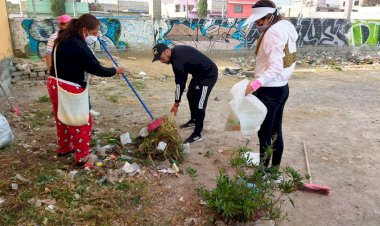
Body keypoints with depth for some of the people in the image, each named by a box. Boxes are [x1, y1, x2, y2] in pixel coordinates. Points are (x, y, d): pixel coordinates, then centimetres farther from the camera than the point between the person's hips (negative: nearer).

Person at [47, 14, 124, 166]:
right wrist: (115, 71, -2)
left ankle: (64, 148, 42)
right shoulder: (79, 47, -23)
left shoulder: (65, 38, 7)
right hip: (69, 90, -10)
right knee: (82, 122, 6)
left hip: (55, 84, 10)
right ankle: (81, 156, 17)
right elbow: (97, 69, -18)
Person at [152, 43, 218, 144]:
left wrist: (176, 104, -15)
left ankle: (197, 134, -3)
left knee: (199, 103, -11)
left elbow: (180, 83, -23)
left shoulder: (177, 60, -28)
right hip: (200, 73, 10)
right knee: (190, 95, 19)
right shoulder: (176, 52, 0)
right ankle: (193, 121, 37)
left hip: (209, 74, -10)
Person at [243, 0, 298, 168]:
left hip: (270, 91, -10)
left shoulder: (272, 33, -19)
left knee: (264, 134, 1)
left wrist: (254, 85, -38)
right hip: (282, 87, 10)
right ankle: (275, 169, 30)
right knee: (276, 132, 17)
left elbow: (275, 68, -28)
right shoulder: (286, 28, 11)